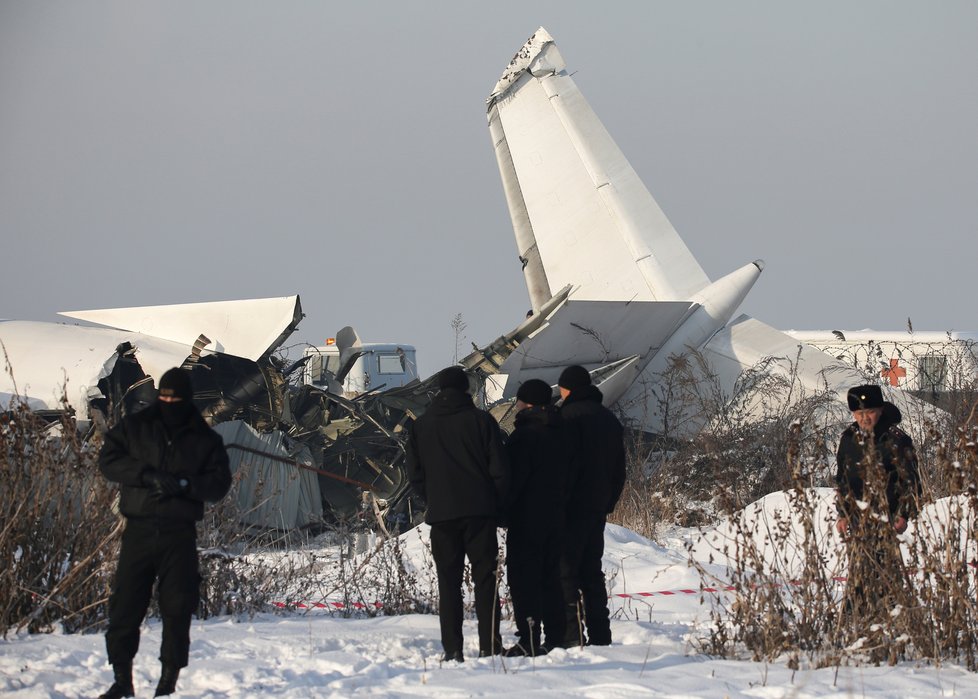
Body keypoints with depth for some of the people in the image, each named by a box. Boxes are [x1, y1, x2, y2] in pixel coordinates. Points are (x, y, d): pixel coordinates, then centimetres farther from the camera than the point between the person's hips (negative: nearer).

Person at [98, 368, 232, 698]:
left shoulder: (205, 439, 8)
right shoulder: (134, 427, 8)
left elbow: (219, 484, 1)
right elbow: (108, 459, -2)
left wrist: (184, 484, -17)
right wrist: (147, 475, -15)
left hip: (180, 535, 0)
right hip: (139, 530, 0)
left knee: (177, 608, 0)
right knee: (124, 605, -2)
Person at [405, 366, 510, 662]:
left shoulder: (421, 426, 6)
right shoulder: (481, 420, 0)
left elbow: (415, 475, 6)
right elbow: (499, 470, -2)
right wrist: (498, 507, 8)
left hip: (441, 515, 1)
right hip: (480, 513, -1)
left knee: (448, 583, 4)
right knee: (485, 579, 3)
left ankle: (453, 649, -2)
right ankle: (489, 645, -3)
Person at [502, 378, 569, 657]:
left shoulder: (524, 435, -14)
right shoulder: (560, 435, 10)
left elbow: (514, 477, -16)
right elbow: (567, 477, 16)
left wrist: (503, 512, -8)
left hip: (526, 519, -8)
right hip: (555, 516, 8)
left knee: (523, 577, -5)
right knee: (550, 577, 13)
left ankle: (529, 641, -10)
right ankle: (555, 639, 12)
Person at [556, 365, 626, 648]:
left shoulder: (569, 416, -10)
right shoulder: (610, 419, 16)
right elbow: (619, 469, 18)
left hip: (572, 507, -8)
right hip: (599, 507, 8)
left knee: (565, 572, -6)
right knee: (592, 572, 13)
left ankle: (572, 636, -13)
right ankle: (600, 637, 12)